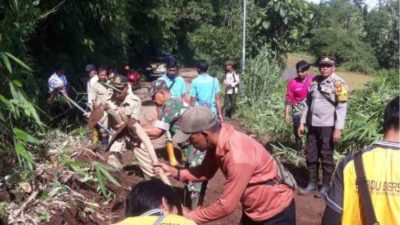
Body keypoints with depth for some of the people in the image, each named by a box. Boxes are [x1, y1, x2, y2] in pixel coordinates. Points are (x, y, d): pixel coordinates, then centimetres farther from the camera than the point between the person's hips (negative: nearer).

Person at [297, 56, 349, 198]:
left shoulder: (338, 83, -9)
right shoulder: (314, 81, 10)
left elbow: (342, 107, -13)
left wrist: (338, 129, -19)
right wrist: (302, 123, 12)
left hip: (328, 126, -6)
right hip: (313, 125, 6)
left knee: (326, 157, 4)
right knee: (311, 155, 12)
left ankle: (326, 186, 17)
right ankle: (312, 183, 25)